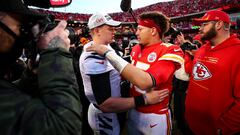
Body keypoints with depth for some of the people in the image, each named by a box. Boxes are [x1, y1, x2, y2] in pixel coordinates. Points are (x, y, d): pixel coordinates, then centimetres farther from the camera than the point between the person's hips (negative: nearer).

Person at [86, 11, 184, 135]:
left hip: (155, 116, -5)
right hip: (133, 110, 6)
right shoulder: (136, 49, 2)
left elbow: (145, 82, -34)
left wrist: (108, 54, -29)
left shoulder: (170, 51, -19)